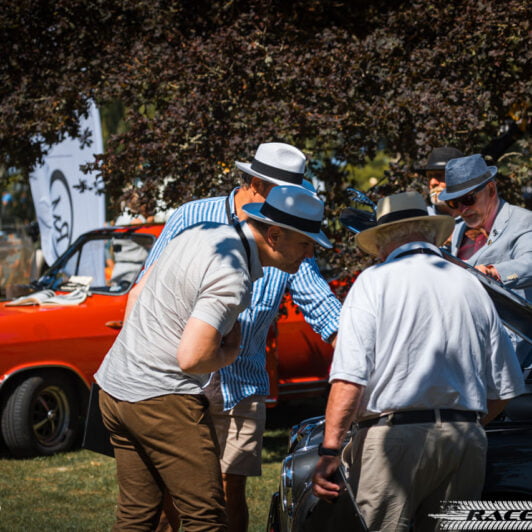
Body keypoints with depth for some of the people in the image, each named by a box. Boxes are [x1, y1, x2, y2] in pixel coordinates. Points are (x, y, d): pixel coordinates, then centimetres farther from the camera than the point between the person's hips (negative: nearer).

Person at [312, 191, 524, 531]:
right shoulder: (473, 287, 17)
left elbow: (350, 376, -10)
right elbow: (503, 389, 16)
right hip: (467, 441, 5)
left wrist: (330, 451, -12)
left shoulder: (375, 281, 1)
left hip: (394, 438, -5)